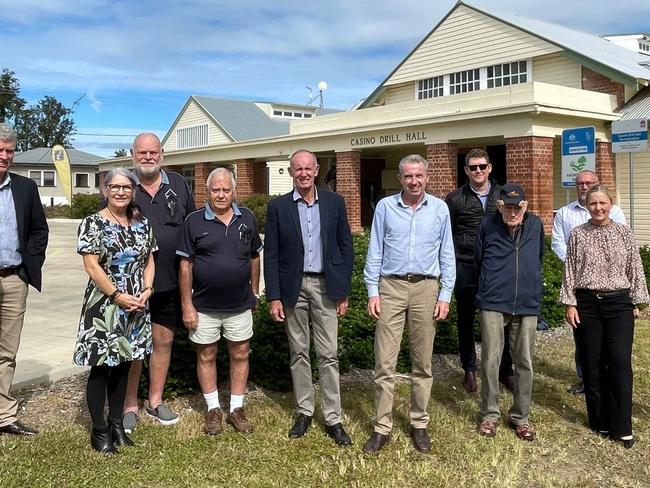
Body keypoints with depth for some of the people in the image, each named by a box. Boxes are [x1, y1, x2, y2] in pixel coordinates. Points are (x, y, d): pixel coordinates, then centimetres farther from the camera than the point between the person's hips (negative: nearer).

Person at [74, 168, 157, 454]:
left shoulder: (142, 223, 9)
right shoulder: (93, 223, -6)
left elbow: (149, 259, 12)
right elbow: (91, 265, -12)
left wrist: (147, 290, -4)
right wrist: (117, 296, -16)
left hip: (136, 306, 5)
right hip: (104, 306, -5)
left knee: (123, 365, 13)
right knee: (101, 366, 1)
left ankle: (116, 424, 25)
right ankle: (99, 430, 13)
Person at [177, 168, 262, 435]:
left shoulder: (247, 218, 2)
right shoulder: (194, 221, -6)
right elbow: (185, 265, -5)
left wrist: (254, 293, 9)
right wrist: (187, 305, -8)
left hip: (240, 305, 2)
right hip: (204, 306, -2)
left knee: (240, 355, 9)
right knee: (206, 356, 9)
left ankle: (236, 409, 24)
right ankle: (213, 410, 25)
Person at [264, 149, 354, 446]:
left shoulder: (334, 202, 2)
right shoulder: (278, 207, 0)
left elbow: (346, 247, 5)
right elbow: (271, 255, 0)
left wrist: (344, 291, 2)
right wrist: (274, 297, -5)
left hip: (325, 286, 0)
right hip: (293, 287, 0)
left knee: (328, 355, 1)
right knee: (299, 353, 10)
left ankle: (333, 419, 9)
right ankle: (304, 412, 23)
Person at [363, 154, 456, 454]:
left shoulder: (439, 209, 5)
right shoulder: (385, 206, 3)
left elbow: (447, 255, 7)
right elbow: (375, 252, 4)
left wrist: (445, 295, 0)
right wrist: (372, 292, -2)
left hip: (426, 288, 1)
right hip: (391, 286, -1)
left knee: (422, 364, 9)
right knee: (384, 363, -1)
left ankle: (419, 424, 21)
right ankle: (382, 427, 9)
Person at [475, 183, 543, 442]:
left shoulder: (536, 225, 5)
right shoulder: (488, 226, -1)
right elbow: (478, 259, 12)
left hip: (527, 304, 2)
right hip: (493, 303, -2)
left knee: (524, 362, 7)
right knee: (490, 360, -1)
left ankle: (520, 417, 20)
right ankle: (489, 415, 14)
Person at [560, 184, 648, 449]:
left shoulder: (624, 233, 4)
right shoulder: (578, 234, 2)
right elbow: (570, 271, 2)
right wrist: (570, 304, -2)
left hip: (618, 303, 0)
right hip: (587, 304, 0)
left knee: (620, 362, -6)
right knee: (592, 364, 5)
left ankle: (621, 427, 3)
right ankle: (600, 421, 19)